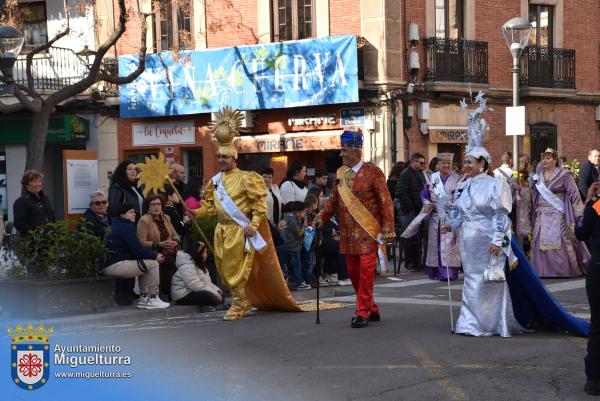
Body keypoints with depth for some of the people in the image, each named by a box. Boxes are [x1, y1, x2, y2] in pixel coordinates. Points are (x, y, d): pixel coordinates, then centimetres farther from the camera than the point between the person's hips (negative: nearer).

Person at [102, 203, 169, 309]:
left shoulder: (114, 226, 23)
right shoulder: (126, 227, -8)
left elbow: (134, 249, 21)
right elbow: (137, 250, -14)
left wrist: (152, 254, 11)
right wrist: (155, 256, 0)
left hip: (106, 266, 10)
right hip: (116, 266, -10)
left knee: (145, 264, 24)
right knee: (153, 263, -4)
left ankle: (144, 298, 17)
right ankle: (153, 298, 2)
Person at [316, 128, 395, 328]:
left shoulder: (373, 172, -7)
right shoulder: (340, 173, 10)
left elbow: (386, 202, -8)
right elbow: (333, 199, 13)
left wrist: (386, 230, -13)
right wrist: (322, 217, -4)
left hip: (368, 233, -6)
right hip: (348, 233, 6)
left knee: (366, 271, -7)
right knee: (353, 272, 10)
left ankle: (362, 313, -1)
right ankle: (372, 309, 23)